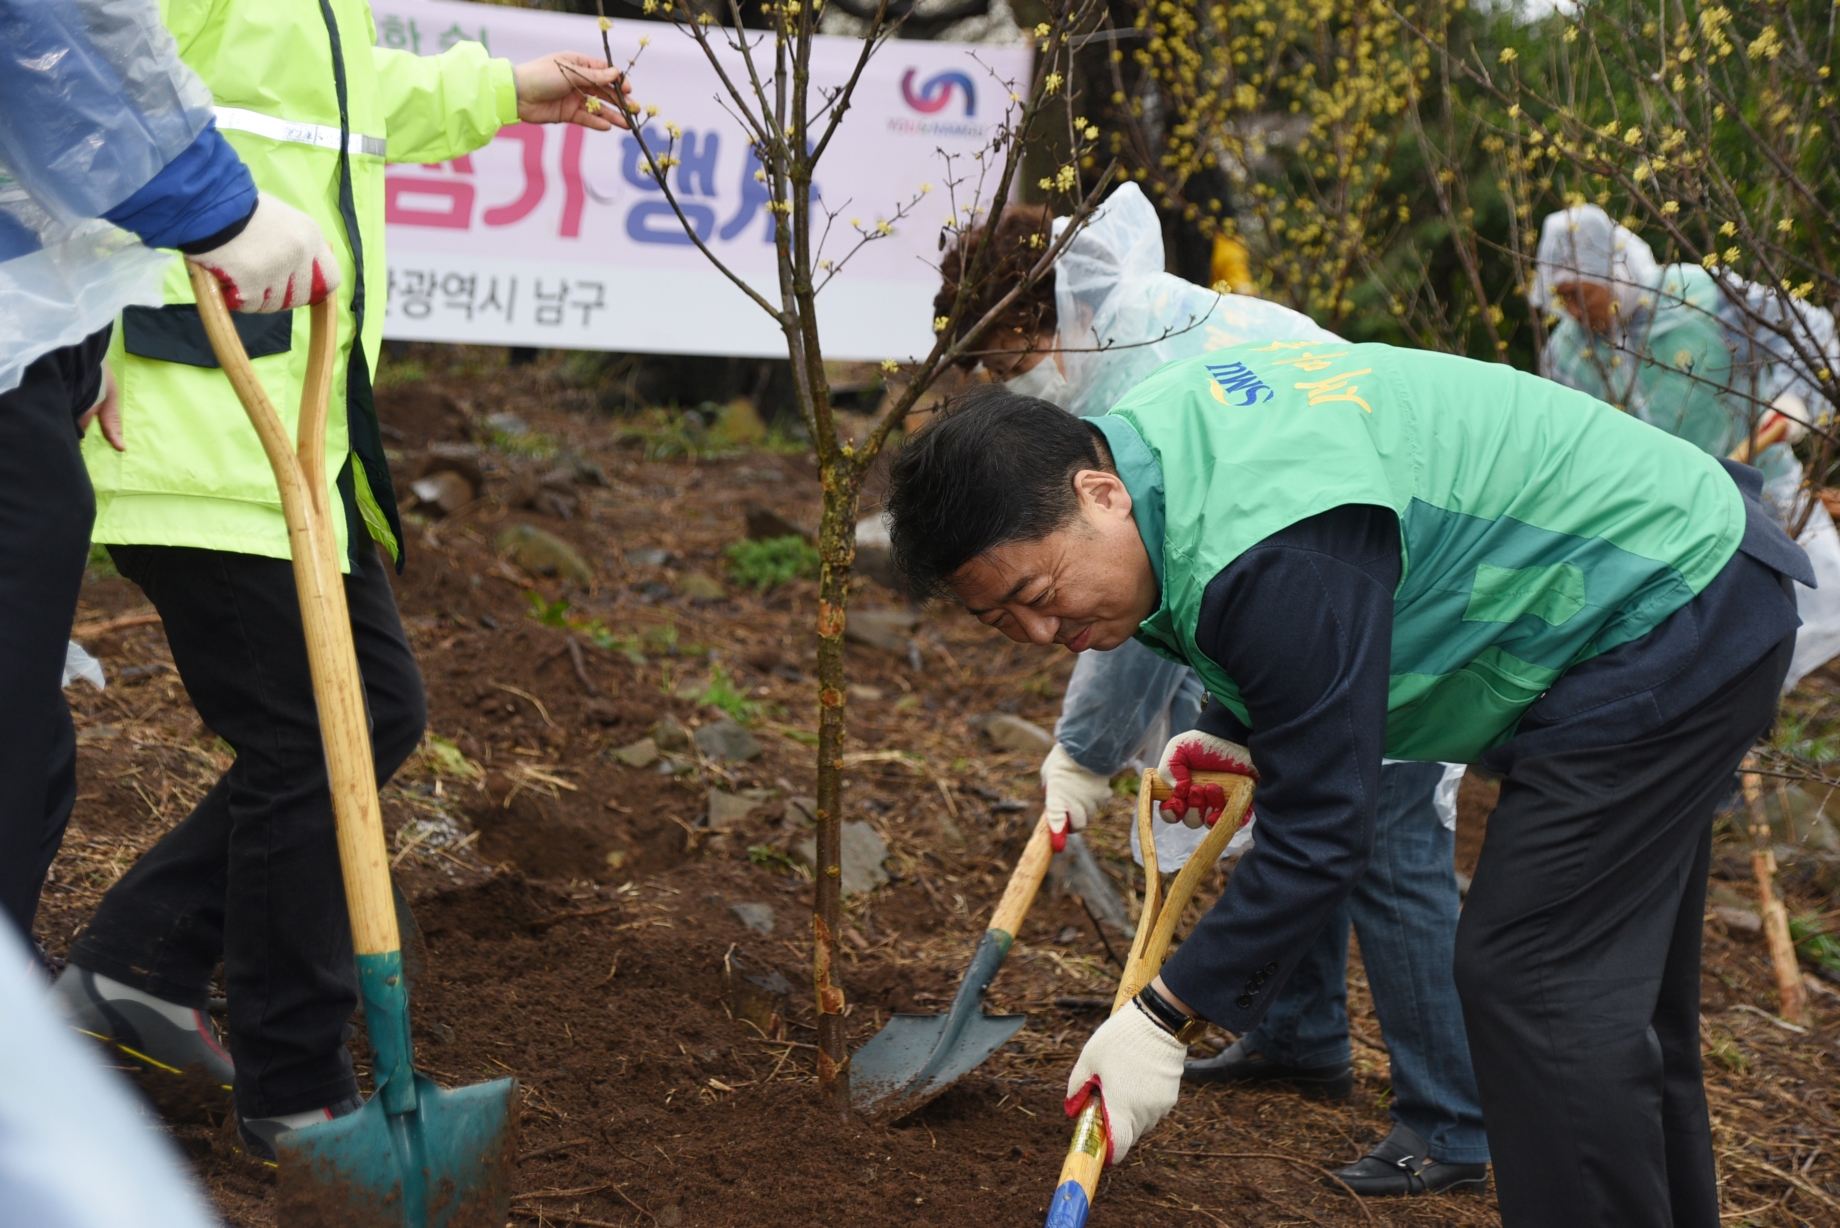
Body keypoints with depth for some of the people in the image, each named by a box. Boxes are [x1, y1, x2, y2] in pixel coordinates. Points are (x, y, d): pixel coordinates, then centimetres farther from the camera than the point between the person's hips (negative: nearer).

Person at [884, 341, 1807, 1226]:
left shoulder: (1271, 557, -33)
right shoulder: (1139, 438, -2)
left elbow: (1320, 829, -27)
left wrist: (1162, 1017, -22)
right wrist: (1236, 737, 2)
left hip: (1667, 618, -10)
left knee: (1531, 981, -13)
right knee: (1621, 981, 18)